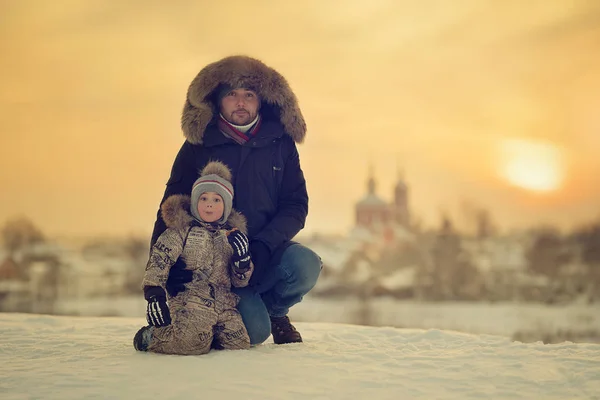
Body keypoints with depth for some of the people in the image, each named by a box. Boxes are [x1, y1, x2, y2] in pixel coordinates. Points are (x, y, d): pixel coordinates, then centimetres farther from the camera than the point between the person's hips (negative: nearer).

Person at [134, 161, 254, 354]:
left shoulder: (232, 234, 19)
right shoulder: (181, 229, 6)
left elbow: (240, 281, 19)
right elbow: (159, 260, -5)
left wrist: (242, 257, -2)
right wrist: (154, 294, -18)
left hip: (223, 303, 5)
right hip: (189, 300, -5)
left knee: (239, 343, -13)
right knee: (195, 343, -29)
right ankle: (151, 337, -2)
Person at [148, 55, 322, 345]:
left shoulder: (280, 142, 1)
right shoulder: (198, 146, -4)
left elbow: (296, 204, -1)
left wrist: (263, 246, -19)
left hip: (266, 255, 3)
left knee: (306, 265, -30)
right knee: (254, 331, -25)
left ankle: (273, 309, 5)